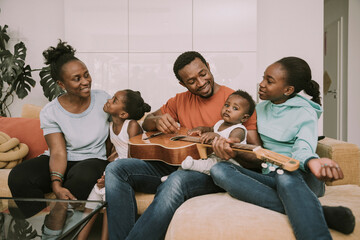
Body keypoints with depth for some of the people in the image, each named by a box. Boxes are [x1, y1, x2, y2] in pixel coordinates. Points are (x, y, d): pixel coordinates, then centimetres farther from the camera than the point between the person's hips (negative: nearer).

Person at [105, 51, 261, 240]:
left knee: (176, 181, -39)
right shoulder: (180, 100, 18)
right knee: (115, 169, -13)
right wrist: (157, 121, -3)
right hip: (176, 164, 6)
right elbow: (146, 123, 23)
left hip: (209, 173, -5)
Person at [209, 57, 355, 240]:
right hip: (268, 176, 5)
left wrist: (311, 162, -45)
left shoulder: (305, 113, -1)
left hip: (297, 176, -5)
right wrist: (228, 145, -11)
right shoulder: (260, 108, 15)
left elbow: (302, 147, -20)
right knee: (219, 170, -24)